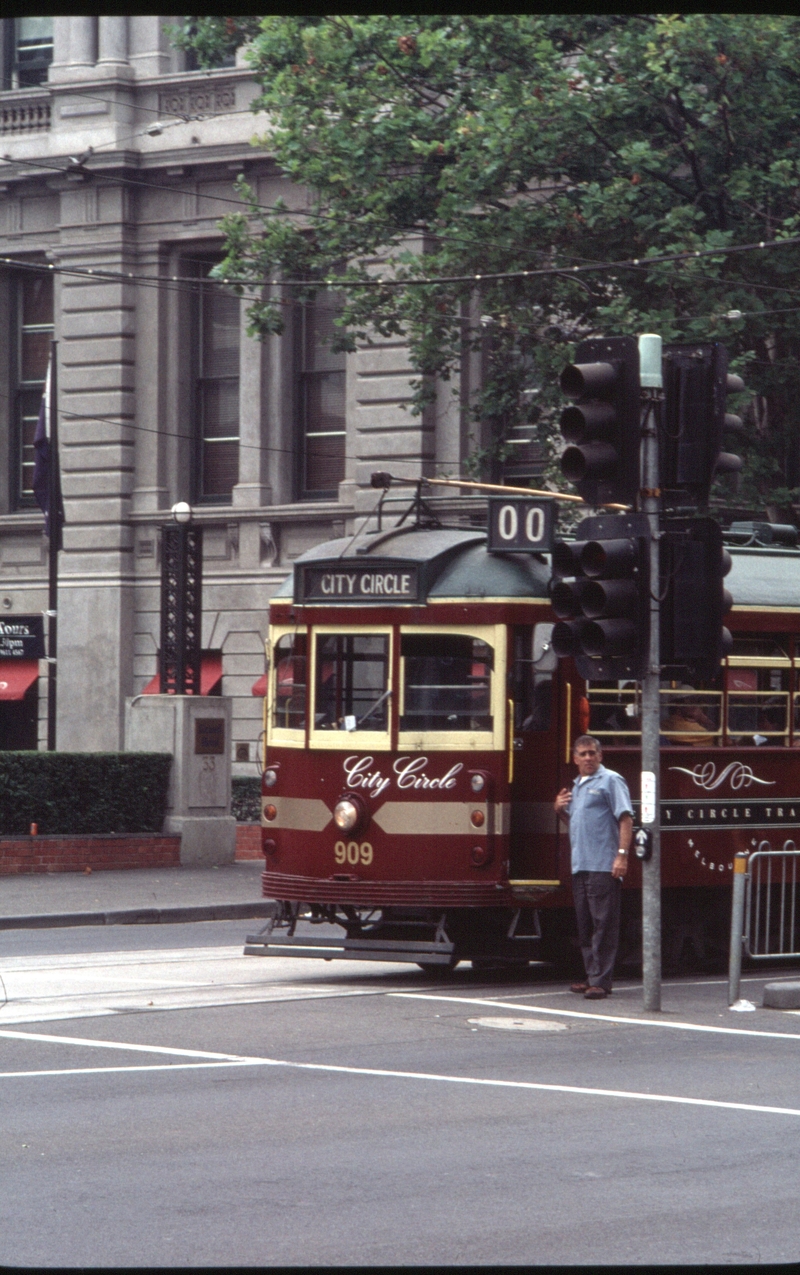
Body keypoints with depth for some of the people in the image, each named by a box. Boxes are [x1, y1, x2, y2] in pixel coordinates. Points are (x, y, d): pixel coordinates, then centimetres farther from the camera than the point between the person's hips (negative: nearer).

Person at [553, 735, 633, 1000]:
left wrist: (622, 854, -21)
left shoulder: (610, 781, -3)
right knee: (585, 926, 10)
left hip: (603, 866, -8)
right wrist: (559, 809, 11)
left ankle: (601, 981, -10)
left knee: (603, 924, -9)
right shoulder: (577, 785, 21)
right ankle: (591, 976, 16)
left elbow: (625, 819, -11)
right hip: (580, 866, 8)